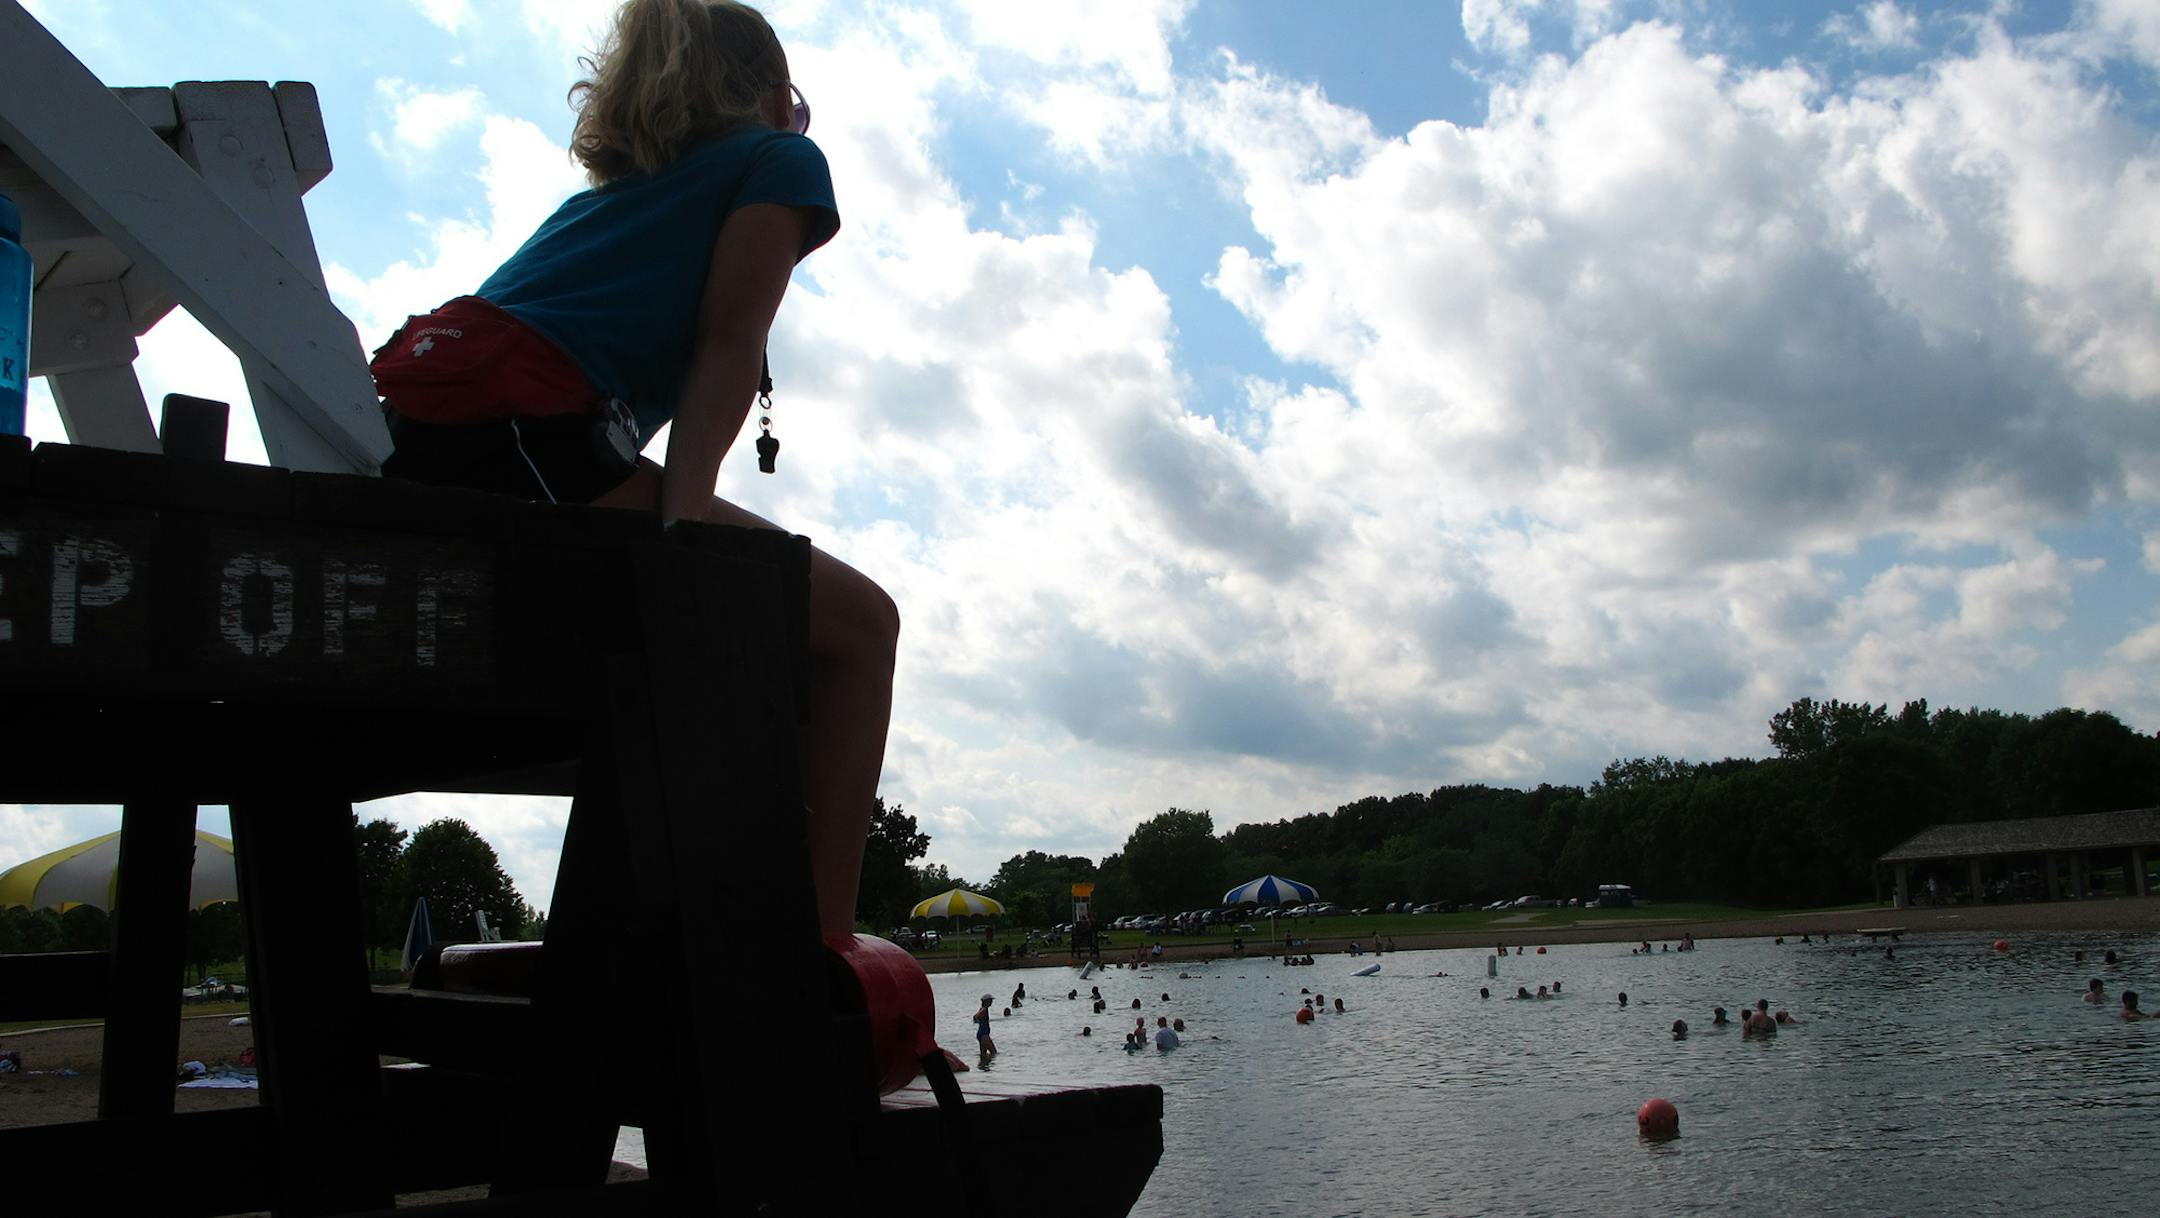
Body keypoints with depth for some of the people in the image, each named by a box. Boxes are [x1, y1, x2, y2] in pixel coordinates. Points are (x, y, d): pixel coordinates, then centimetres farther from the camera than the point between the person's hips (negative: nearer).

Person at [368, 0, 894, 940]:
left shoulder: (616, 187, 36)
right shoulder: (781, 162, 15)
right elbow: (726, 351, 0)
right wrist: (681, 524, -12)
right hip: (517, 440, -8)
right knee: (856, 625, -1)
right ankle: (821, 944, -8)